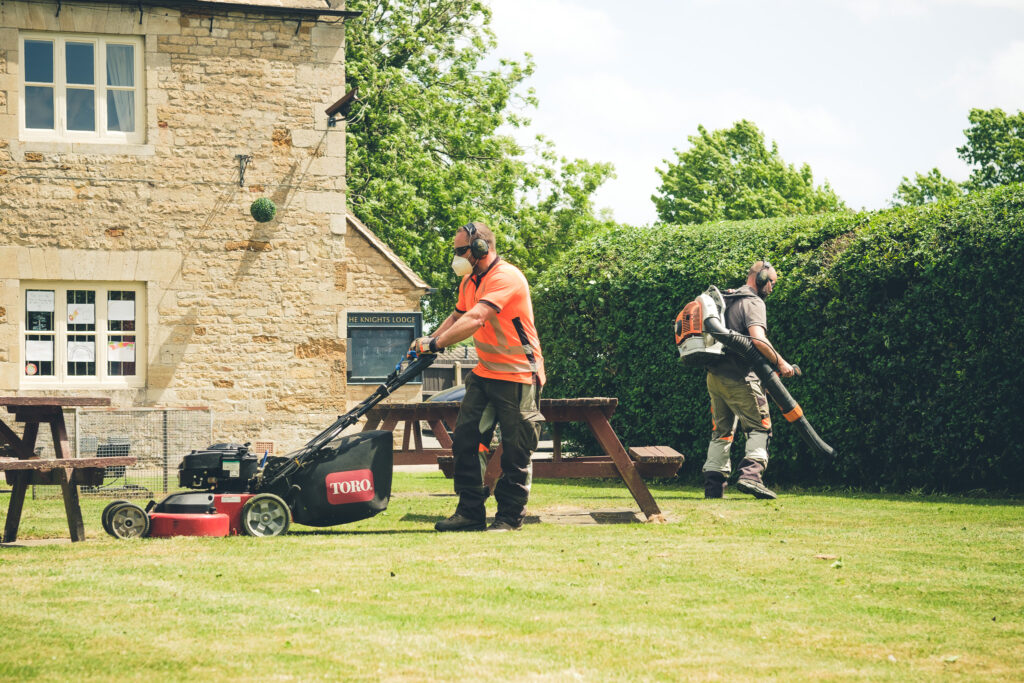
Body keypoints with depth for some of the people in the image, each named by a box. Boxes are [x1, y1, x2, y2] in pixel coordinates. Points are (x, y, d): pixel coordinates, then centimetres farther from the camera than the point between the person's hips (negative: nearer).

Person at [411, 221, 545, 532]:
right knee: (464, 440, 2)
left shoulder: (505, 277, -19)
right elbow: (458, 316, 26)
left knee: (515, 453, -2)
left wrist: (435, 343, -31)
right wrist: (427, 342, 11)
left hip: (517, 377, -9)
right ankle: (470, 512, 7)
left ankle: (509, 517, 7)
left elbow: (474, 320, -30)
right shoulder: (470, 281, 11)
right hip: (484, 373, 9)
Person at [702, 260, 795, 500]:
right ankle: (750, 474, -21)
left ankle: (713, 484, 8)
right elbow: (757, 338, -23)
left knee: (721, 431, 13)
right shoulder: (753, 302, -9)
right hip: (739, 377, -8)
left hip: (714, 376, 8)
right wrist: (779, 362, -13)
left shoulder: (725, 300, 19)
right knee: (760, 427, -3)